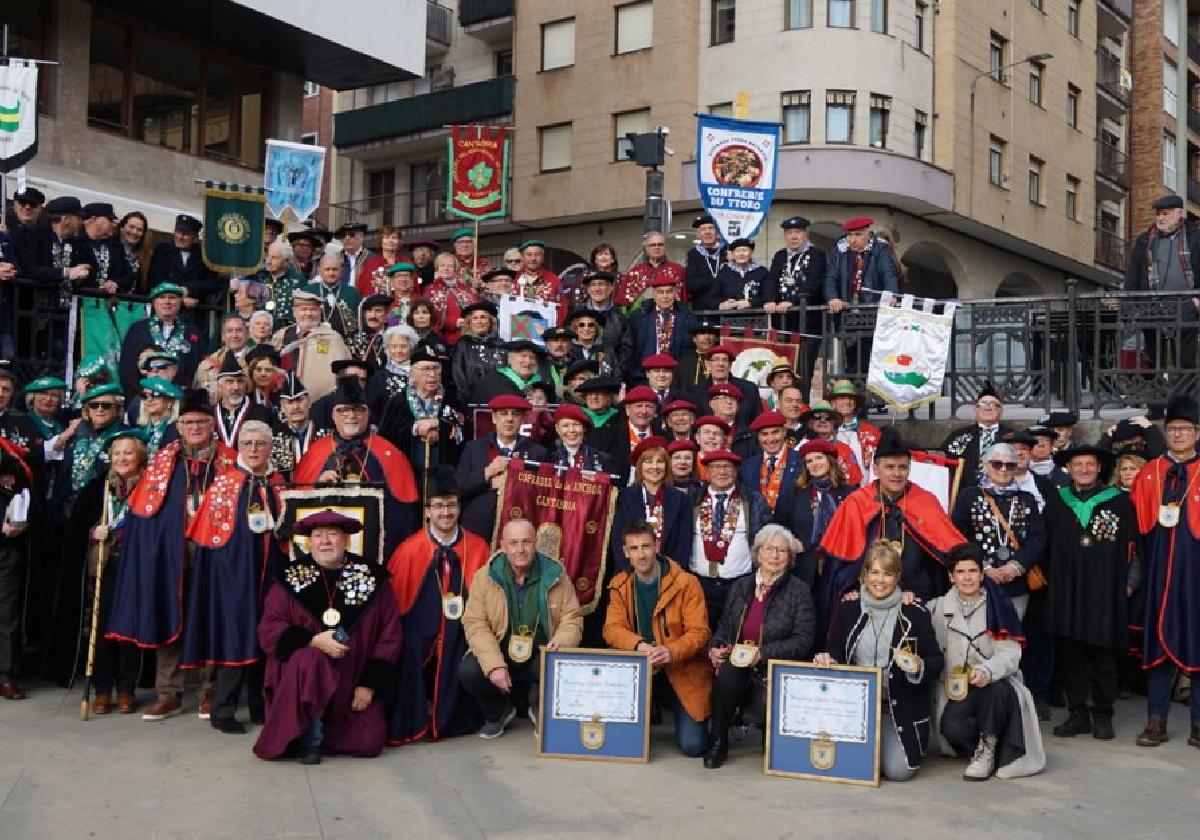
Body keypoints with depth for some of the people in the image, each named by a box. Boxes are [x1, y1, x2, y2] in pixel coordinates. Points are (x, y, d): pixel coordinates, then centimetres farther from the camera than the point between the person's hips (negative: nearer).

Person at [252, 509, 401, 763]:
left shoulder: (372, 578, -1)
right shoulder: (290, 578, -2)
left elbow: (389, 636, 1)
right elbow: (268, 631, -6)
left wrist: (370, 684, -6)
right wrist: (313, 641, -22)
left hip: (354, 682, 2)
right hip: (300, 672, -1)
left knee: (369, 743, -12)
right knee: (309, 658, -34)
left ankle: (325, 729, 21)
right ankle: (308, 738, -13)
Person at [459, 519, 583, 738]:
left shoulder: (555, 574, -4)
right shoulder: (485, 576, -6)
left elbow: (572, 618, 0)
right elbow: (475, 623, -11)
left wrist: (561, 641, -23)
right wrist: (494, 665, -24)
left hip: (542, 656, 0)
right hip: (499, 652, 0)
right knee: (468, 671, -28)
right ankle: (499, 711, 8)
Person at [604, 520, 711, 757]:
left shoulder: (686, 582, -11)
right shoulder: (620, 585, 1)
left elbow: (699, 632, -14)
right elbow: (612, 629, -10)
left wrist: (671, 652, -33)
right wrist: (641, 646, -30)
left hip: (684, 673, -3)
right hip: (641, 671, 3)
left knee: (692, 745, -15)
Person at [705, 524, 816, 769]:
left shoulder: (799, 590, 1)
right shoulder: (740, 587, 14)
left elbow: (803, 641, -7)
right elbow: (723, 628, 17)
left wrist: (762, 653, -18)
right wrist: (715, 648, -6)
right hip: (739, 665, 3)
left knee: (767, 704, -35)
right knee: (727, 672, -32)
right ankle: (718, 742, -13)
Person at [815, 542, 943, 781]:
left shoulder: (915, 613, -1)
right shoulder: (848, 608, 5)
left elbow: (936, 662, 0)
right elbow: (834, 650, 9)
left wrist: (919, 666, -22)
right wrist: (826, 659, -14)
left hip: (902, 707, -2)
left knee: (897, 770, -15)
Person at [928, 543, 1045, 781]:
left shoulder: (998, 608, 0)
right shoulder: (941, 607, 7)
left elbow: (1010, 654, -9)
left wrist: (986, 671, -30)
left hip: (995, 683, -1)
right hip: (957, 689, 1)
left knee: (996, 688, -36)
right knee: (952, 727, -28)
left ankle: (988, 749, -12)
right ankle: (977, 746, 6)